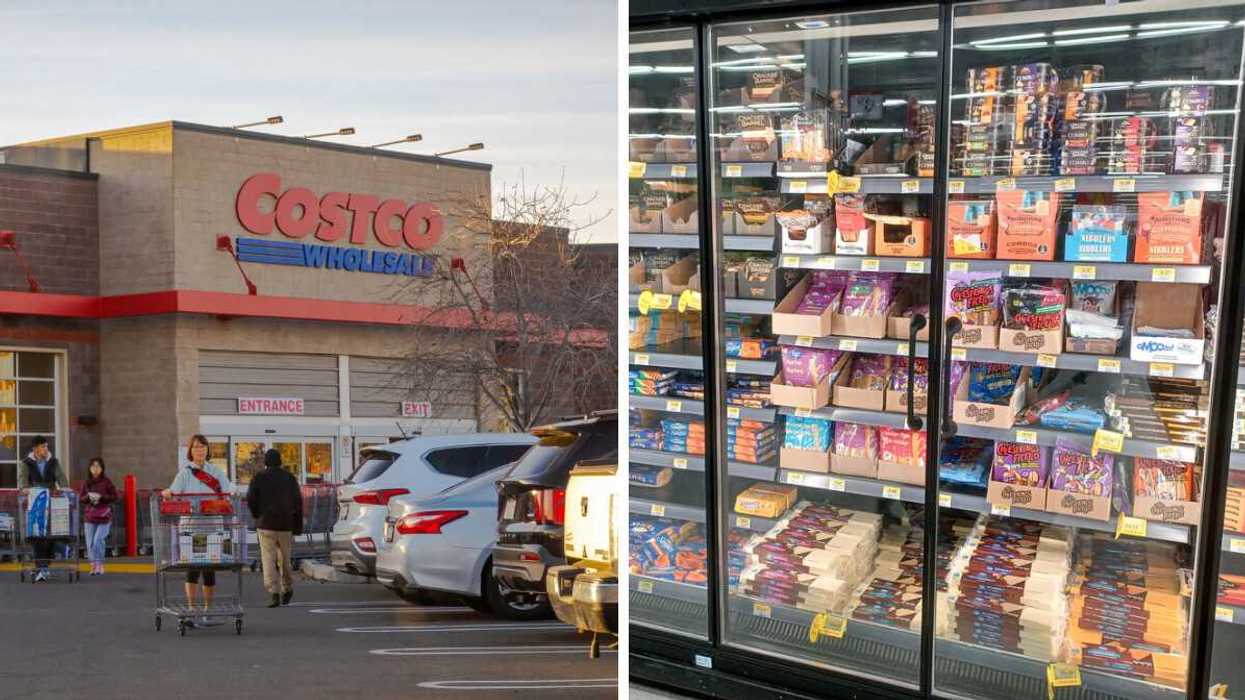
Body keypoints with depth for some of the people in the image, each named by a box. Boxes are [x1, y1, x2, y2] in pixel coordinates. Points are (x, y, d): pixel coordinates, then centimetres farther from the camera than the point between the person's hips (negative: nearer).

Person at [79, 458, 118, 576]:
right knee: (90, 543, 4)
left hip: (104, 517, -3)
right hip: (89, 517, 3)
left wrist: (101, 497, -16)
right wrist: (88, 497, -12)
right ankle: (93, 565, 18)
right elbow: (80, 498, 8)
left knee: (98, 541, -15)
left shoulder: (107, 482, -2)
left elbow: (114, 497, -3)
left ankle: (100, 565, 0)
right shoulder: (86, 483, 6)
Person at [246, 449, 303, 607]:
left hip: (266, 524, -3)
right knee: (285, 558, 16)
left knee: (269, 559, -3)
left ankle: (275, 593, -13)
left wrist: (257, 515, 13)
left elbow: (250, 500, -6)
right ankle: (287, 590, 25)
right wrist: (298, 526, 7)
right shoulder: (290, 478, 5)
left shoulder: (259, 478, -3)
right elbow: (298, 502, 3)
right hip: (286, 525, 3)